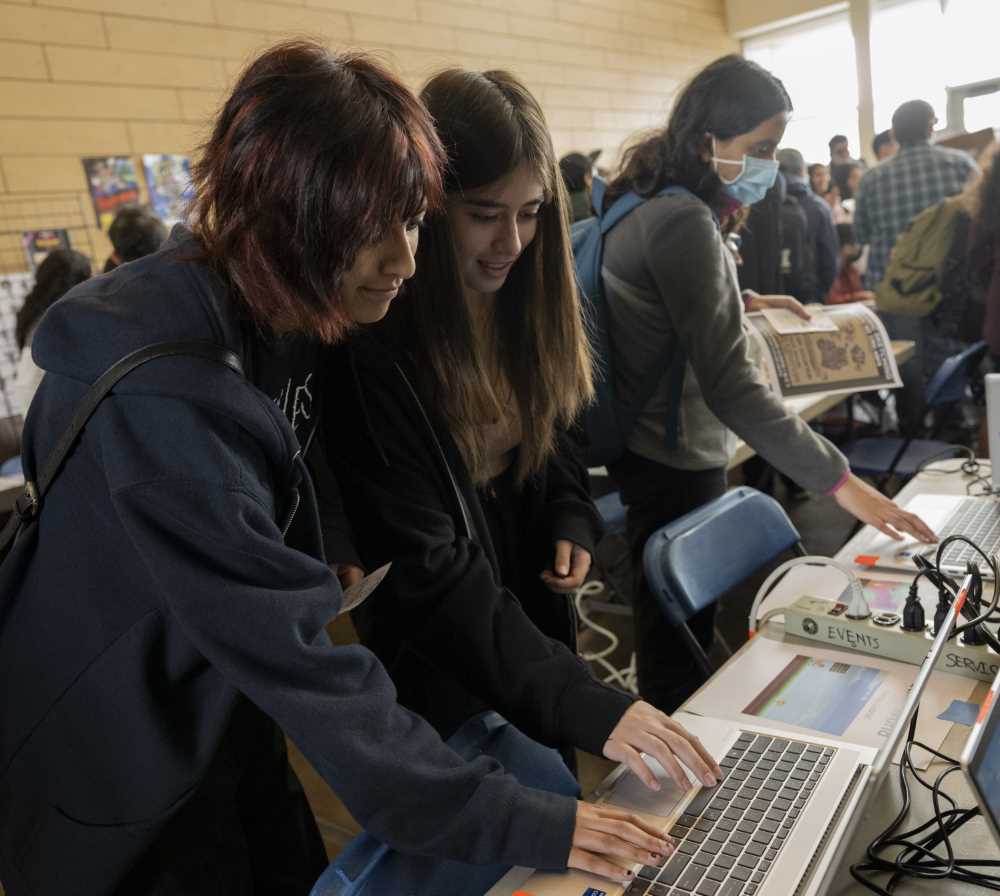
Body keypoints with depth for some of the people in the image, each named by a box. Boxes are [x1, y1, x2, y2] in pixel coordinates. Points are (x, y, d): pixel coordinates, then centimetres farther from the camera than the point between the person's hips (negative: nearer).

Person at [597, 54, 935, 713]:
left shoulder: (648, 202, 8)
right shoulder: (683, 222, -24)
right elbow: (730, 386, -31)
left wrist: (740, 302, 27)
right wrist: (840, 480, -30)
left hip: (649, 448, 10)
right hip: (677, 463, -10)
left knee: (670, 618, 23)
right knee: (681, 630, 7)